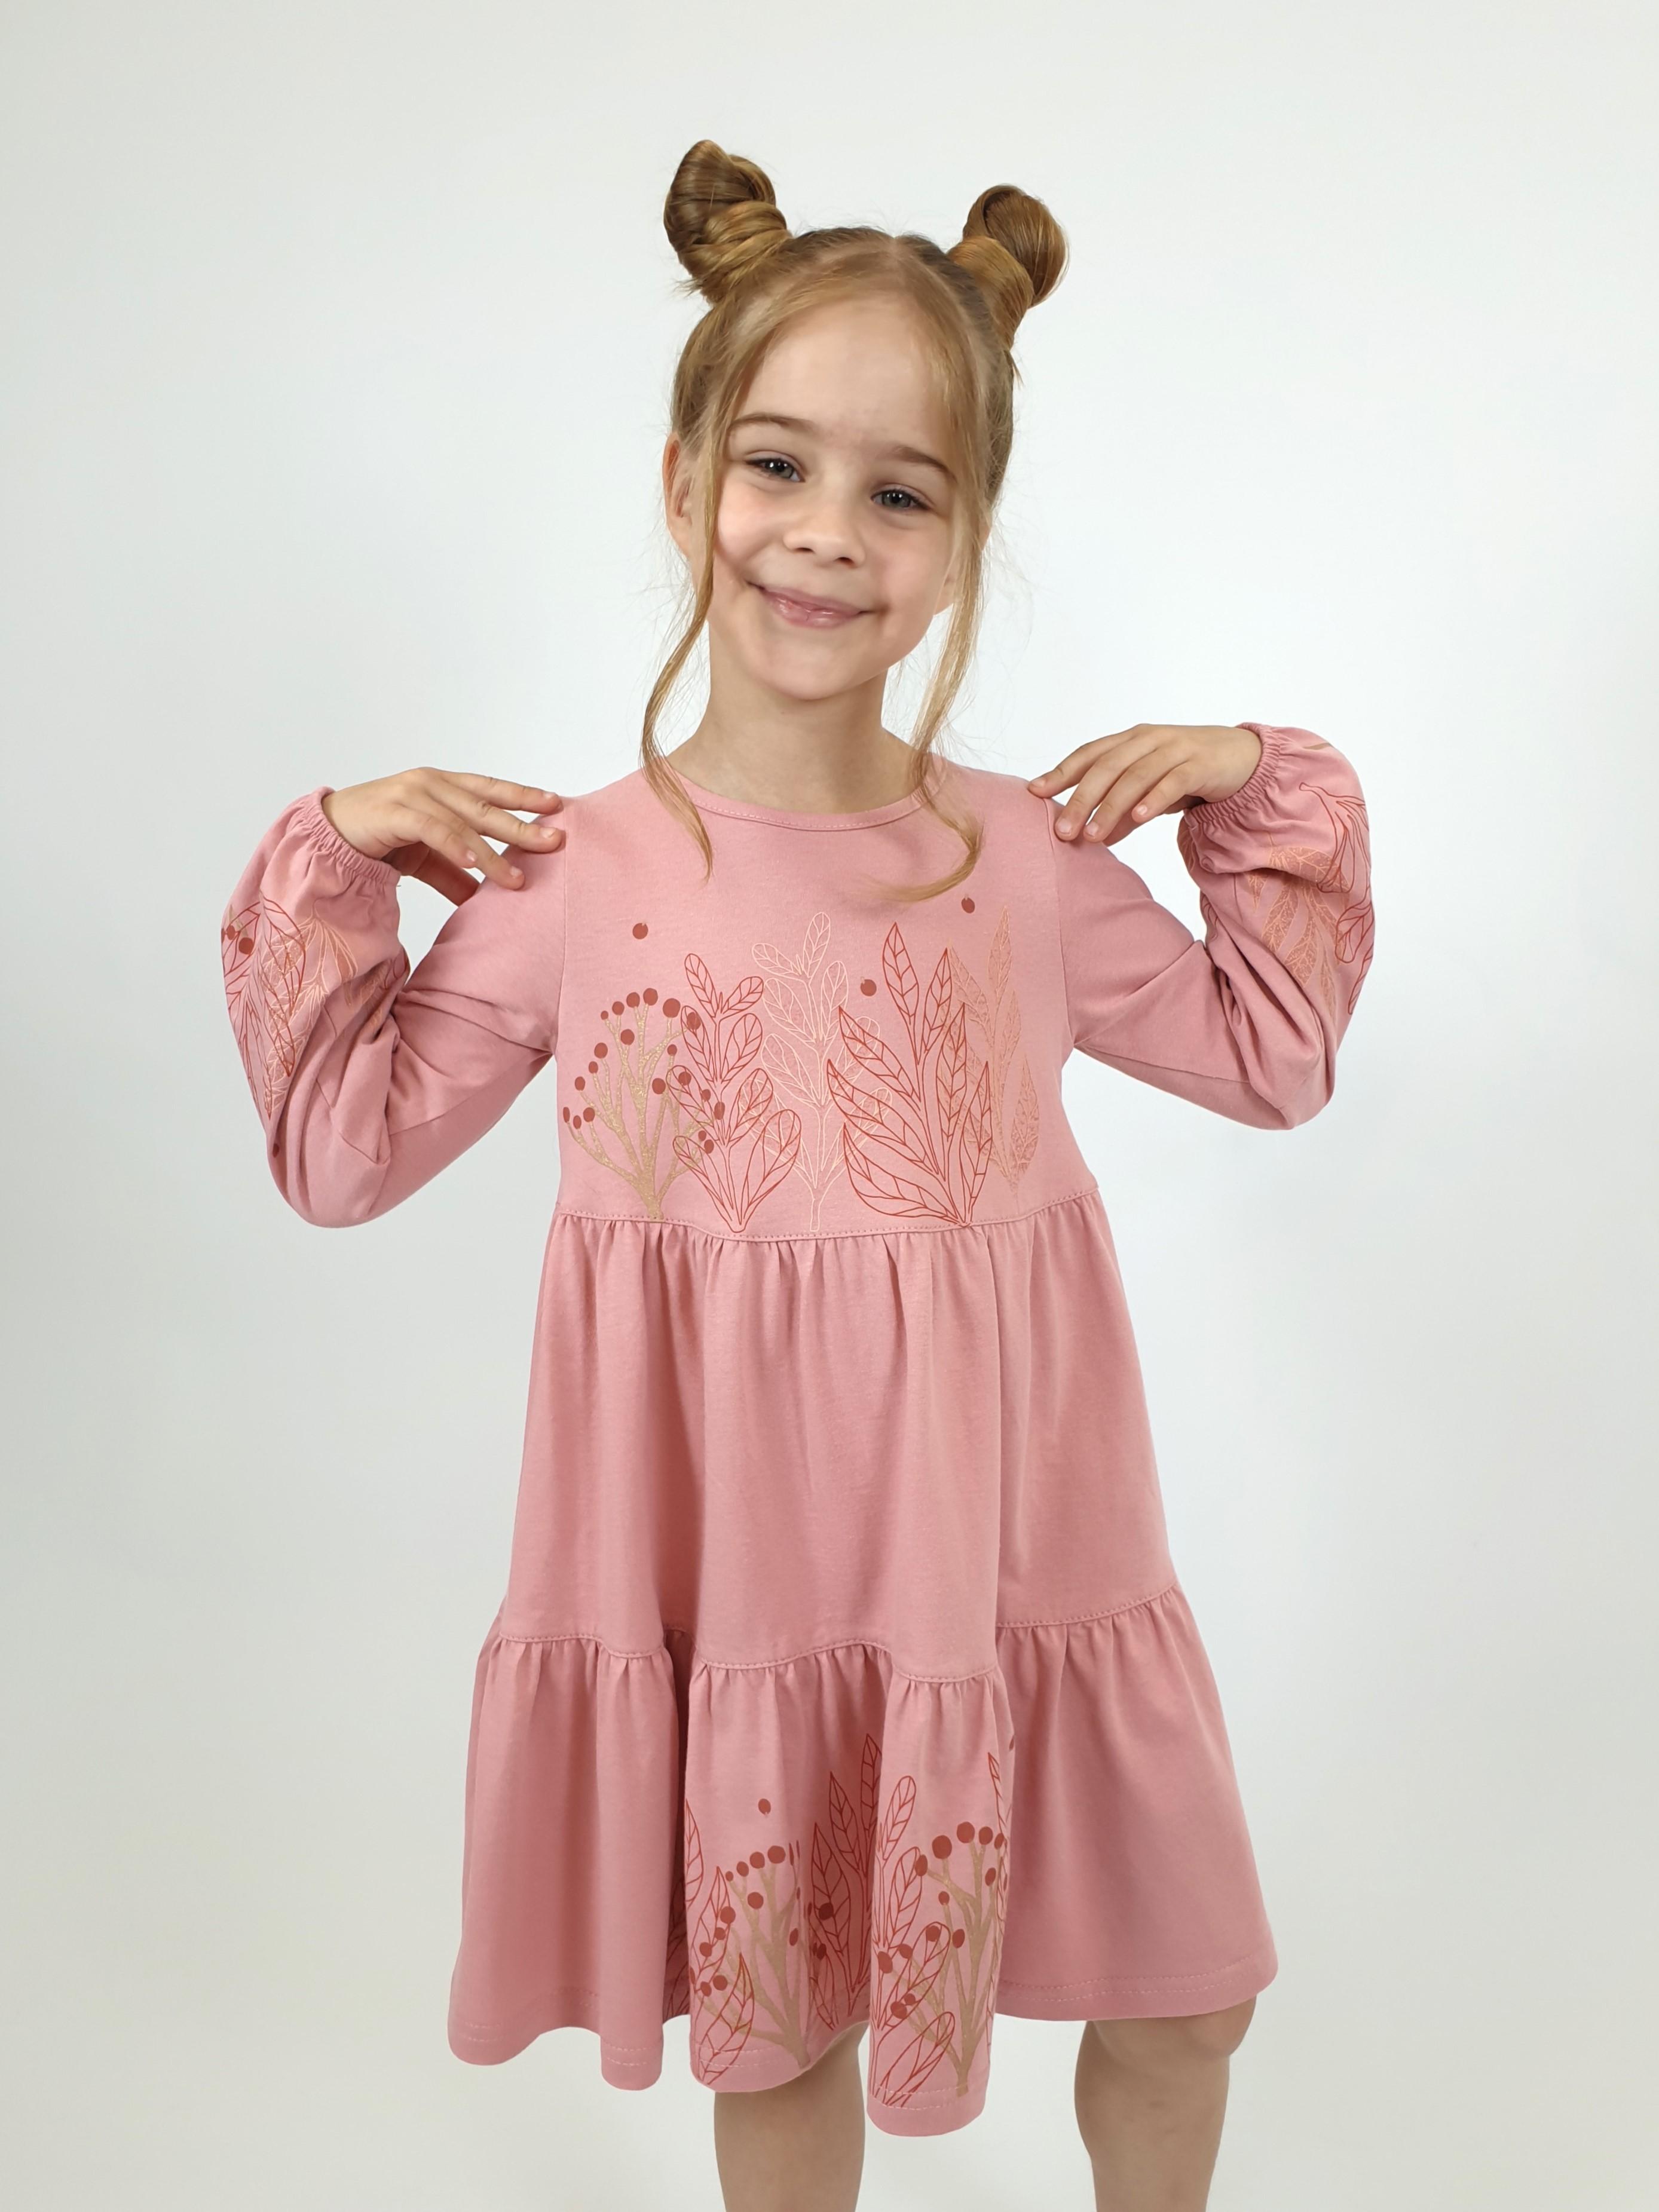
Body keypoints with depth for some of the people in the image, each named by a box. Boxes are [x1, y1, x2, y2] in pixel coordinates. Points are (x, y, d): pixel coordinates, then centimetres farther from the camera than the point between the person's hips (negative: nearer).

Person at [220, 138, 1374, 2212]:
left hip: (1005, 1558, 2)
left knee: (1178, 2008, 18)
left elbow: (1271, 1056, 10)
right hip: (726, 1575, -1)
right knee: (768, 2040, 19)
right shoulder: (567, 876, -8)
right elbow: (346, 1153, 1)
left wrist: (1266, 798, 0)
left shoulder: (1032, 858, -3)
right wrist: (325, 872, -7)